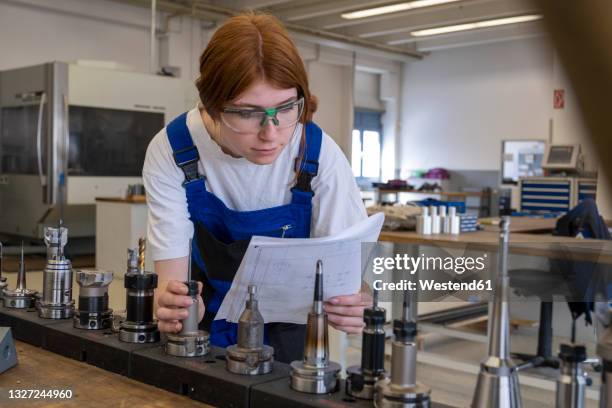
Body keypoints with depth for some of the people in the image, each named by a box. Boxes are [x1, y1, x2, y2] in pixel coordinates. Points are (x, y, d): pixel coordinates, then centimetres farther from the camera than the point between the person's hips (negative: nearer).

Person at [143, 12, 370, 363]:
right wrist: (172, 305, -42)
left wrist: (352, 306, -39)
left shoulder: (320, 156, -21)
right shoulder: (172, 152, -20)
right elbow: (172, 274, -19)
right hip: (208, 324, 2)